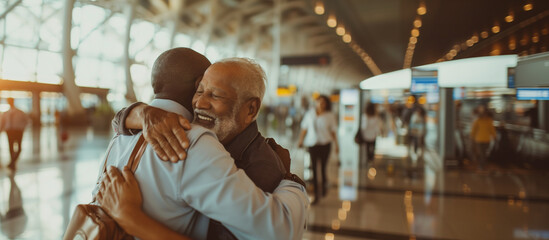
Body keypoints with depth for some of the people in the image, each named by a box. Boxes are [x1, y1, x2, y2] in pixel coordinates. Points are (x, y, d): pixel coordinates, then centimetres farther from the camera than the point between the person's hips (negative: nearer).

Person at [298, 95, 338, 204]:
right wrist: (300, 141, 12)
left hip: (325, 144, -1)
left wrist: (336, 145, 3)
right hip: (312, 144, 2)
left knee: (323, 167, 2)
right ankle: (316, 193, 8)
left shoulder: (330, 116, 1)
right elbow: (304, 129, 13)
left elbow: (333, 132, 5)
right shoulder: (309, 114, 6)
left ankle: (324, 183, 35)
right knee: (314, 168, -1)